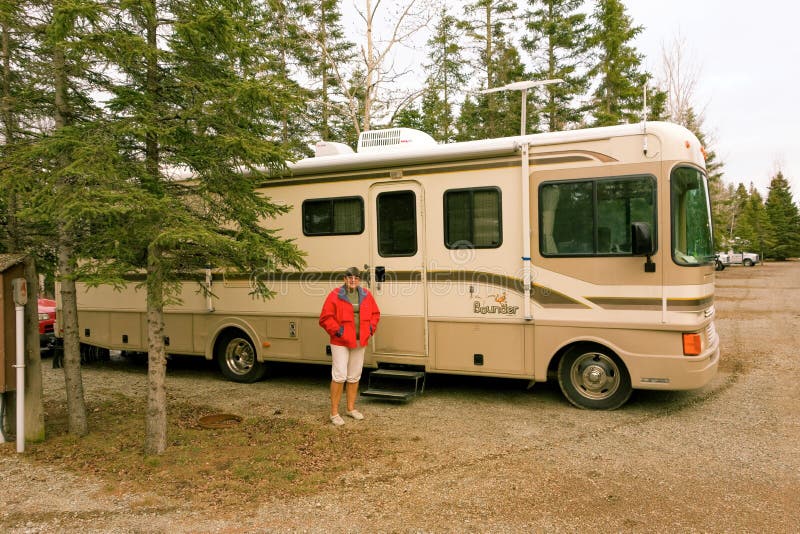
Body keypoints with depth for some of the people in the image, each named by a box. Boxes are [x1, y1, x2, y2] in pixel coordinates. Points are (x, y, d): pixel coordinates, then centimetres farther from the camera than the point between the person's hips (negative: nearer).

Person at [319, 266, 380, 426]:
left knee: (354, 377, 14)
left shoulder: (366, 295, 7)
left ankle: (351, 408, 28)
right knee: (339, 376, -9)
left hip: (359, 342, 5)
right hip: (341, 342, -5)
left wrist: (371, 328, 3)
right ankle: (334, 413, 0)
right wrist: (337, 330, -16)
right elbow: (325, 318, -10)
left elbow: (375, 314, 16)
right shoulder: (335, 295, -9)